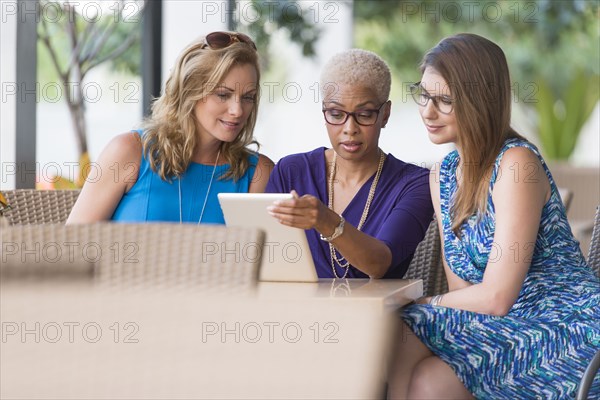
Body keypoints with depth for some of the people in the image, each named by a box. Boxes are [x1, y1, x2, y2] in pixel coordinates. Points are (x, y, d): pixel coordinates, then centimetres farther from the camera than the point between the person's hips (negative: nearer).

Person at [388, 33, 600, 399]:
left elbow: (496, 297, -18)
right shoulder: (443, 177, 11)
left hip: (570, 336, -7)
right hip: (516, 330, 7)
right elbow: (463, 290, 9)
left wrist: (415, 309, -7)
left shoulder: (516, 163, -14)